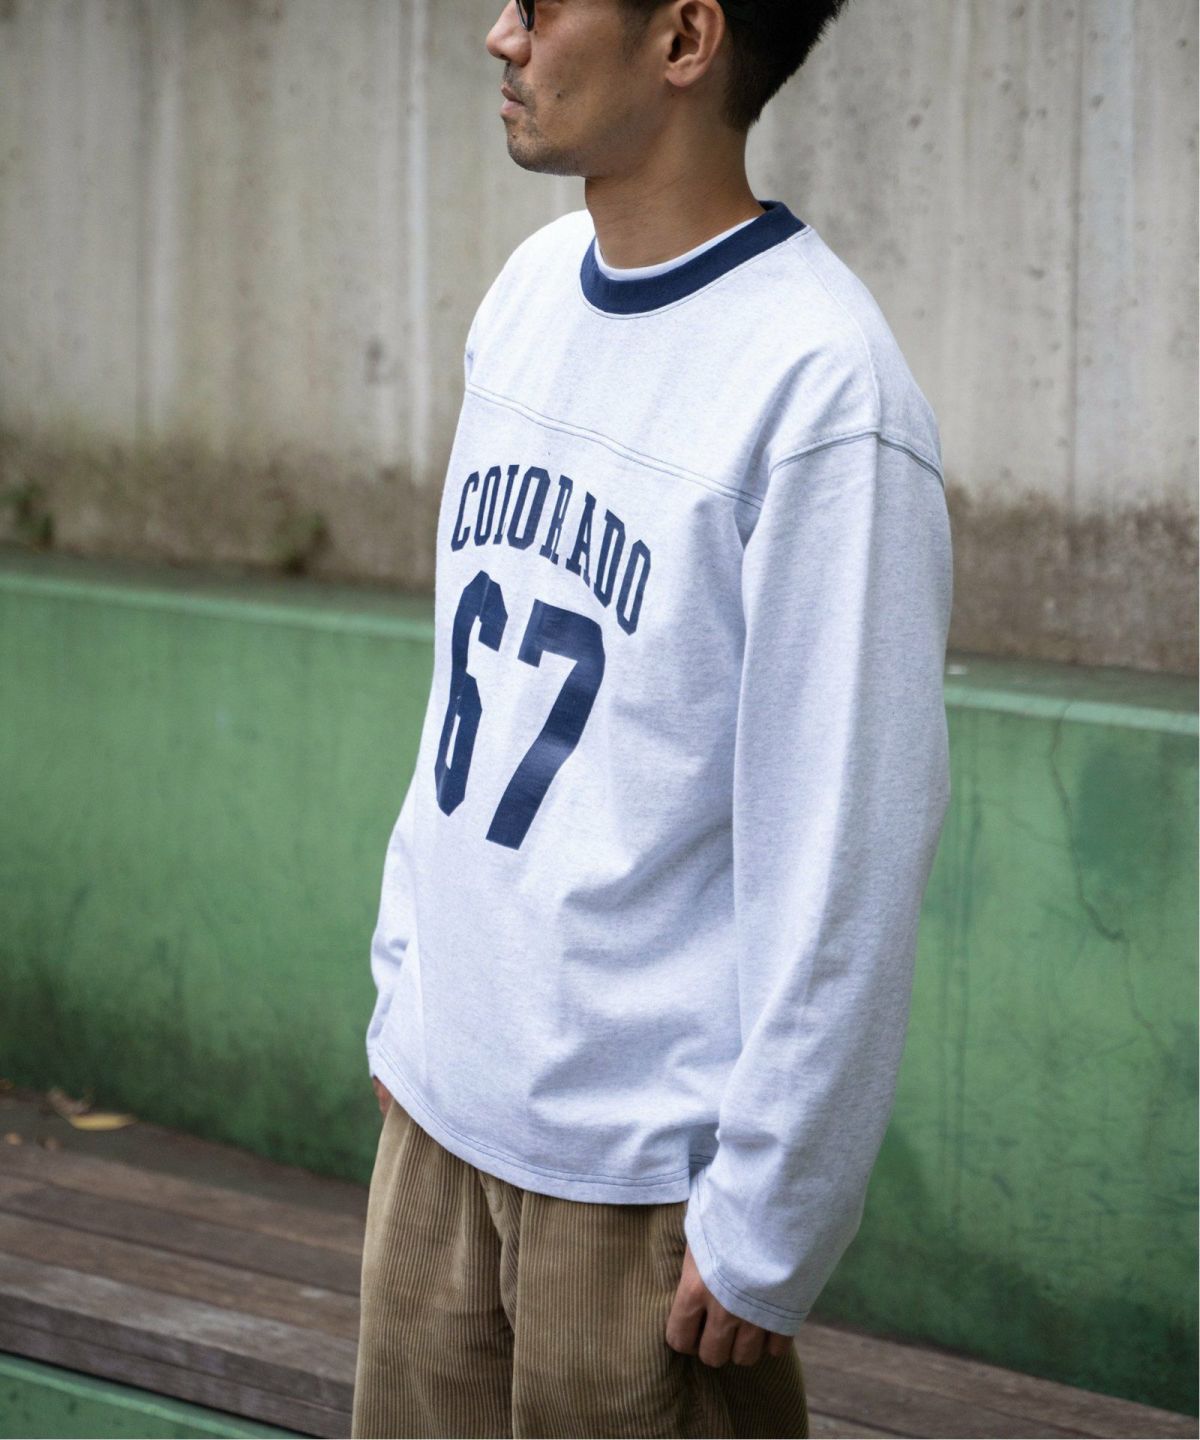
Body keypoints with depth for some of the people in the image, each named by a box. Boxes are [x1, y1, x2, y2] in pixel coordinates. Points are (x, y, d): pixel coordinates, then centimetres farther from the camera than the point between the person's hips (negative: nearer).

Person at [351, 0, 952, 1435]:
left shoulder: (818, 390, -19)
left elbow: (844, 846, -19)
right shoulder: (531, 292, 6)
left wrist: (766, 1228, -17)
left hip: (644, 1168, -7)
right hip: (439, 1109, 7)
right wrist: (405, 986, 15)